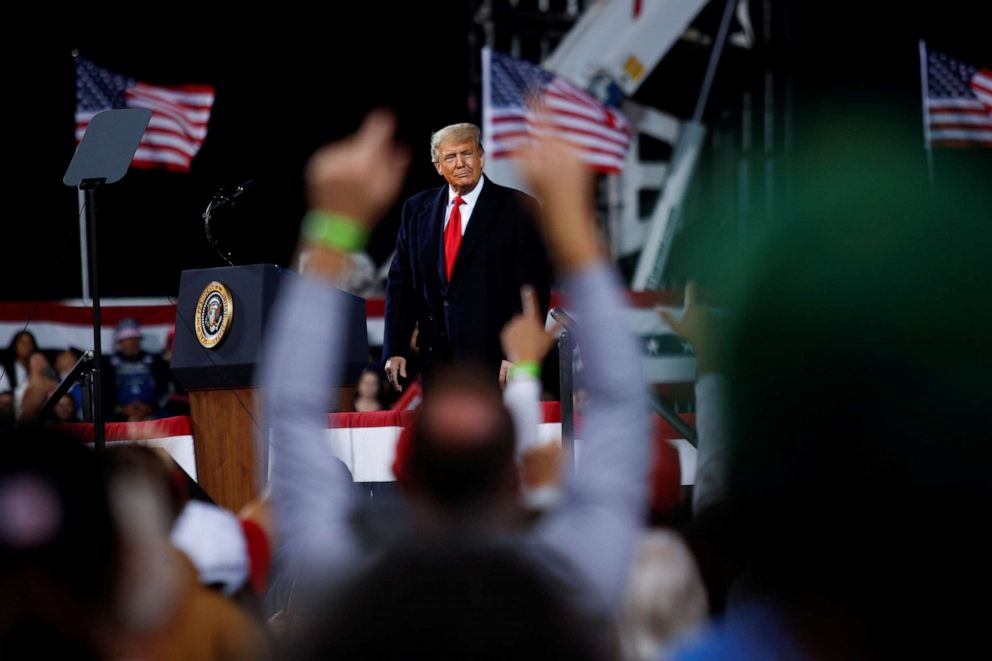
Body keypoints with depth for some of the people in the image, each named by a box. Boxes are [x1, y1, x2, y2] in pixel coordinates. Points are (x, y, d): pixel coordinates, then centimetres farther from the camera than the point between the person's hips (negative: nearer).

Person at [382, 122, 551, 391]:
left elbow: (533, 286, -6)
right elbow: (400, 282, 11)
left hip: (492, 357, -4)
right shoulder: (417, 209, 12)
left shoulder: (517, 209, -2)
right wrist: (395, 350, 3)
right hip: (435, 357, 4)